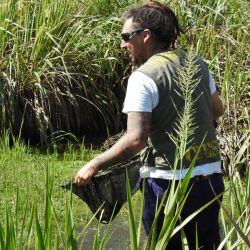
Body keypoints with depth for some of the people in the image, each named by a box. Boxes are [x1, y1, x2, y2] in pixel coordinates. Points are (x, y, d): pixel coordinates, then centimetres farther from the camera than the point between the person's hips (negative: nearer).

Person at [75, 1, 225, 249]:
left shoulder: (143, 78, -15)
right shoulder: (197, 64, 5)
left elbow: (135, 140, -22)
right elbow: (217, 109, 19)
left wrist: (94, 164, -13)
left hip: (168, 180, -6)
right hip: (210, 177, 6)